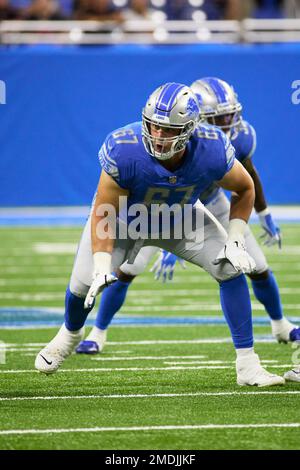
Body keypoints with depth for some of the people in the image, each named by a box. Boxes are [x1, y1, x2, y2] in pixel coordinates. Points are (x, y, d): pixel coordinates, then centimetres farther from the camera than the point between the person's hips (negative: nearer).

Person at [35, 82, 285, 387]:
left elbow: (244, 189, -11)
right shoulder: (123, 152, -39)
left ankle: (247, 365, -4)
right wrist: (102, 267, -33)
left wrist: (235, 242, -17)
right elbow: (103, 215, -26)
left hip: (180, 218, 1)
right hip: (123, 219, -1)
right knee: (84, 283, -7)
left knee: (231, 268, -14)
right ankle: (70, 333, 32)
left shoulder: (212, 152, -33)